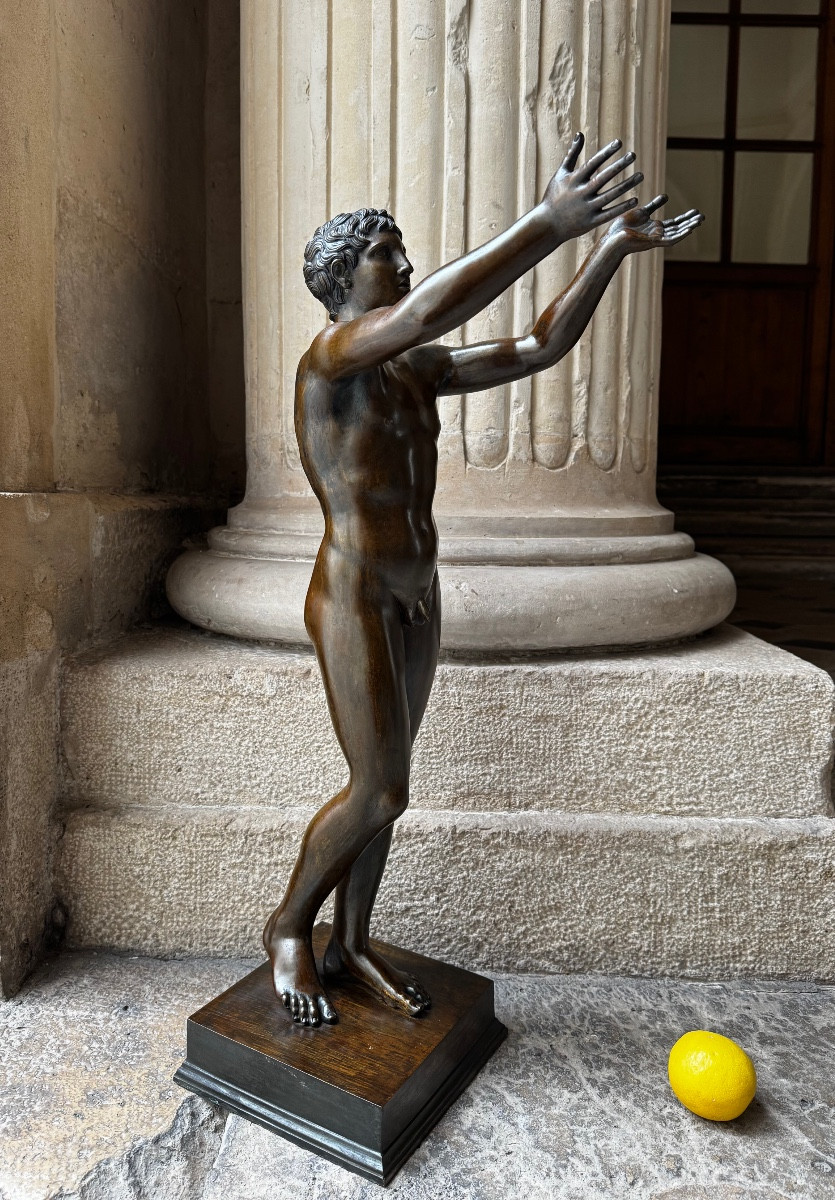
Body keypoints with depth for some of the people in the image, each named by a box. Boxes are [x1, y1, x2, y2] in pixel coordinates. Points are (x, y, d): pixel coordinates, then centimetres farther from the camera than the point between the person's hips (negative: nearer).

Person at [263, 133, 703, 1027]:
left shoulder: (418, 368, 12)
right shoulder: (330, 356, -12)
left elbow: (537, 350, 10)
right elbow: (425, 311, -33)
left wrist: (611, 248, 4)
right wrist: (547, 224, -34)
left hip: (415, 596, 8)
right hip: (354, 598, -8)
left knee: (382, 786, 13)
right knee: (380, 792, -4)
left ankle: (350, 944, 31)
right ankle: (287, 928, 22)